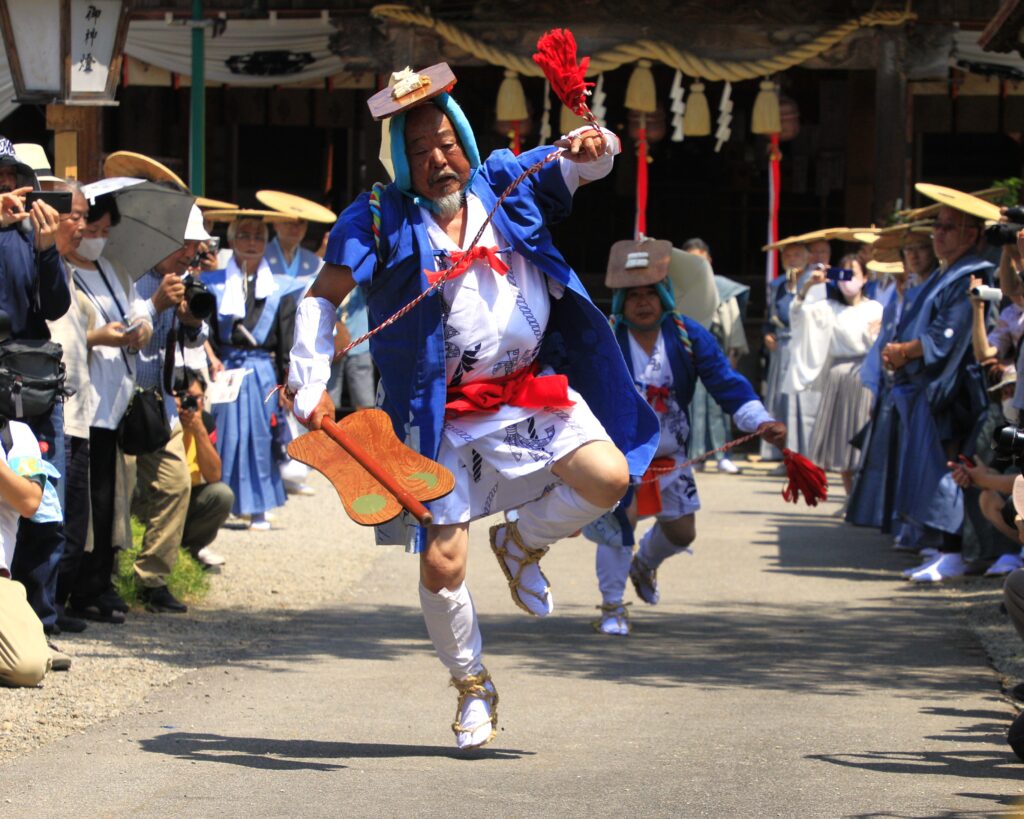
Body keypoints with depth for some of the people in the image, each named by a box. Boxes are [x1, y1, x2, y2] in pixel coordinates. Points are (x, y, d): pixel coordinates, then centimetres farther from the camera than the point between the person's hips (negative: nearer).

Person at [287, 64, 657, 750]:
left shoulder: (506, 182, 5)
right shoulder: (380, 221, -3)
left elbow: (596, 159, 8)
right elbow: (324, 296, 1)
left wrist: (593, 145, -17)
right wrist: (311, 384, -11)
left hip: (532, 390, 2)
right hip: (443, 413, -2)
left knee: (609, 478, -19)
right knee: (441, 563, -6)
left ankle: (521, 542, 13)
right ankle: (472, 687, 20)